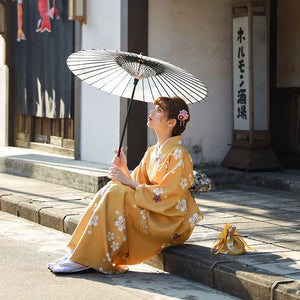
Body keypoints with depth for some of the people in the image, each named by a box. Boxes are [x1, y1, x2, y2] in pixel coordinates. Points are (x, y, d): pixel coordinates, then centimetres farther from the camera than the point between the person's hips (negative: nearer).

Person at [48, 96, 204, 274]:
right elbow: (138, 186, 12)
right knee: (112, 188, -11)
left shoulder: (179, 155, -13)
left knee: (115, 193, -22)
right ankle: (77, 253, -15)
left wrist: (128, 181, -15)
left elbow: (167, 196, -18)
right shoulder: (152, 153, 13)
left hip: (173, 224, -8)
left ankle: (84, 260, -20)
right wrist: (124, 170, -7)